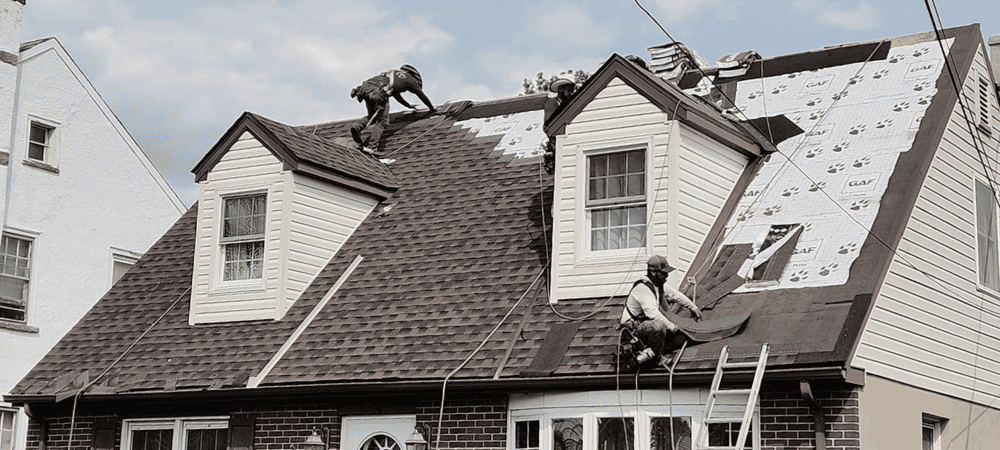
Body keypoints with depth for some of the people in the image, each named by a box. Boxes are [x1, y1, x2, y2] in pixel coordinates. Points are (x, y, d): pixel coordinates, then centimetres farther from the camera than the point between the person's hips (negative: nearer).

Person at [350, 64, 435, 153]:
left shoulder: (396, 72, 39)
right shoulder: (411, 80, 22)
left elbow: (396, 95, 56)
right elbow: (422, 96, 35)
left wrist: (408, 105, 67)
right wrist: (432, 108, 53)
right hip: (379, 91, -7)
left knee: (372, 117, 25)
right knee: (382, 122, 6)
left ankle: (357, 126, -2)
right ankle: (371, 147, -5)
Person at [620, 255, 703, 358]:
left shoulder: (660, 285, 5)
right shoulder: (643, 288, -26)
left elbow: (676, 295, 19)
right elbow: (652, 312, -36)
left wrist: (693, 308, 19)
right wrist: (670, 325, -34)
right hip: (634, 327, -10)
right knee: (659, 326, -37)